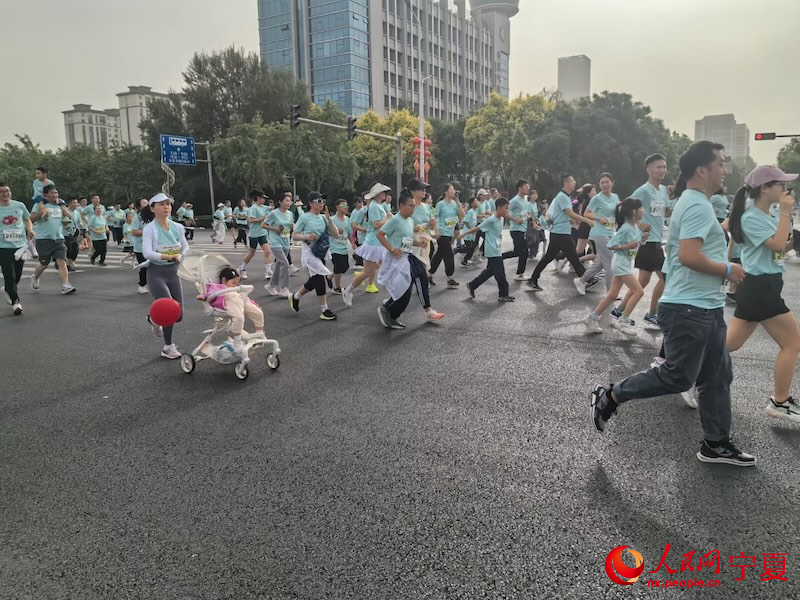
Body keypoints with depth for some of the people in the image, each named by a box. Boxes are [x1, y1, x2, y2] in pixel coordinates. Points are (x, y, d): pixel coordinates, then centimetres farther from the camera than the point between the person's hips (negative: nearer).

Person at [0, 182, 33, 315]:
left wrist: (30, 230, -2)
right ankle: (15, 301, -3)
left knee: (17, 275, 13)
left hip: (21, 245, 3)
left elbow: (27, 219, 16)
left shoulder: (19, 205, 5)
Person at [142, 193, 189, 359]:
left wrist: (180, 256, -8)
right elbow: (147, 253, -21)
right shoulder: (149, 229, -10)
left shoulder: (178, 227, 3)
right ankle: (168, 347, 7)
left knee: (178, 315, 5)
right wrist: (169, 256, -31)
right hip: (156, 273, -5)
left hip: (173, 272, 5)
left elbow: (185, 248, 12)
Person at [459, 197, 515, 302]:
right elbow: (477, 228, -12)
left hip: (497, 251, 9)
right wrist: (464, 233, -8)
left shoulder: (501, 219, 9)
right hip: (493, 252, -9)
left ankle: (472, 286, 25)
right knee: (500, 273, -4)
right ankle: (503, 294, 7)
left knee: (489, 271, 15)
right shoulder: (491, 220, -17)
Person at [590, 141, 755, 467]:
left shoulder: (694, 203, 17)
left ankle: (716, 444, 24)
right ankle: (610, 395, 11)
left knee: (717, 377, 14)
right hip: (689, 309, -11)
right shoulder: (697, 205, -16)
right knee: (678, 377, -2)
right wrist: (727, 269, -14)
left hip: (705, 308, 11)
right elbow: (688, 256, -27)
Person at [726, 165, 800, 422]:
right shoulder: (751, 217, -15)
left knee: (730, 343, 10)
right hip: (759, 287, -10)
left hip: (759, 286, 10)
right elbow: (777, 245, -21)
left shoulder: (768, 216, 13)